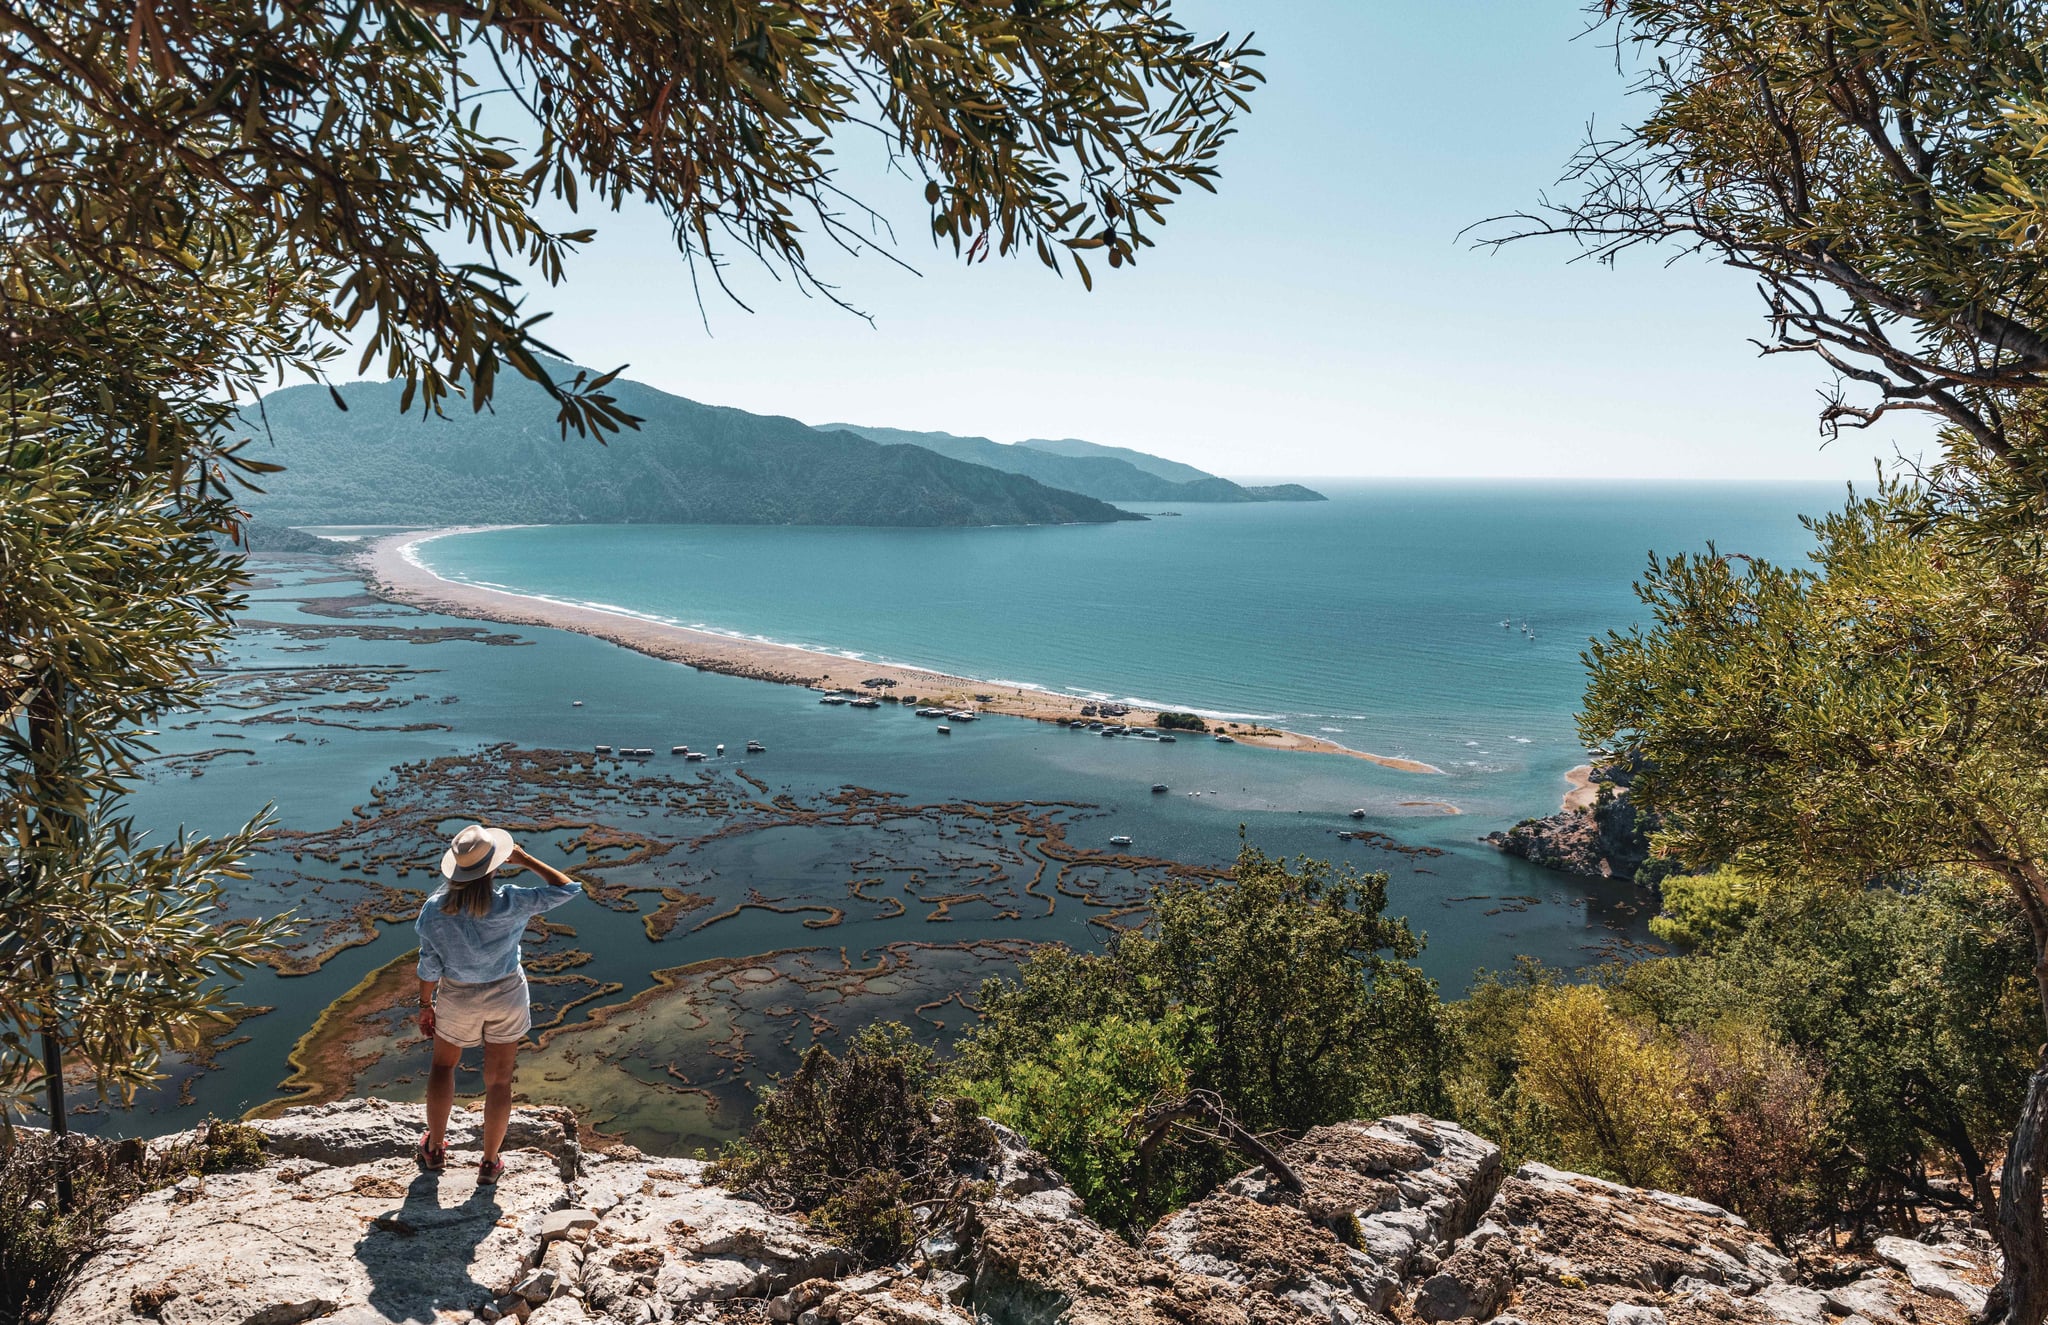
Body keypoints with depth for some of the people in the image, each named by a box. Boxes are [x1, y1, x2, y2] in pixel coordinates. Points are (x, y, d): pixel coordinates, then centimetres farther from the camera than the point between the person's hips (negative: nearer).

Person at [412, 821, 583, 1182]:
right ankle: (490, 1163, 27)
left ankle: (434, 1149, 38)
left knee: (443, 1065, 29)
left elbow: (429, 967, -8)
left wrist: (426, 1005, 8)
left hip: (458, 999, 1)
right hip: (506, 996, -1)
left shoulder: (433, 911, -19)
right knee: (499, 1081, 15)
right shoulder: (510, 904, -25)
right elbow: (569, 888, -17)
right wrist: (524, 859, -14)